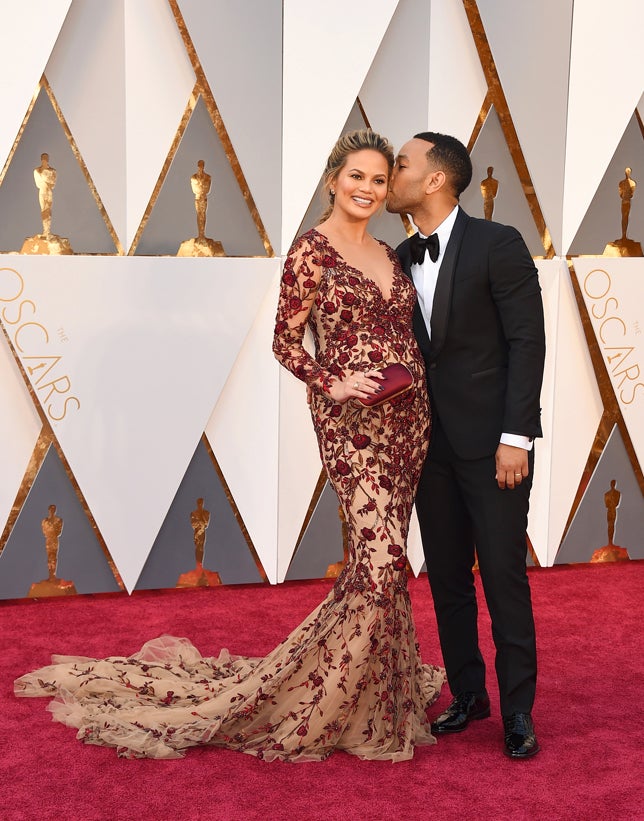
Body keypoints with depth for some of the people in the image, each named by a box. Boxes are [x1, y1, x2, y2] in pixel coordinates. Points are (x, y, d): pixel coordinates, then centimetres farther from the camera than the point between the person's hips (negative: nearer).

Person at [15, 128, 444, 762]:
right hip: (352, 421, -7)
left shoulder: (389, 256, 16)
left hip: (410, 417, 7)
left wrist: (424, 388, 8)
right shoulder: (311, 251, -5)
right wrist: (330, 384, -18)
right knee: (380, 557, -14)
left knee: (381, 556, 11)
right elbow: (285, 342, -5)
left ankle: (378, 683, 28)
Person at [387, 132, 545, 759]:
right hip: (431, 443, 6)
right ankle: (467, 695, 26)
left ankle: (517, 711, 11)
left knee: (504, 576, -1)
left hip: (491, 443, -6)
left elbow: (526, 341, -11)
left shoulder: (497, 244, -8)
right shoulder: (401, 259, 10)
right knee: (446, 577, 11)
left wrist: (516, 437, -16)